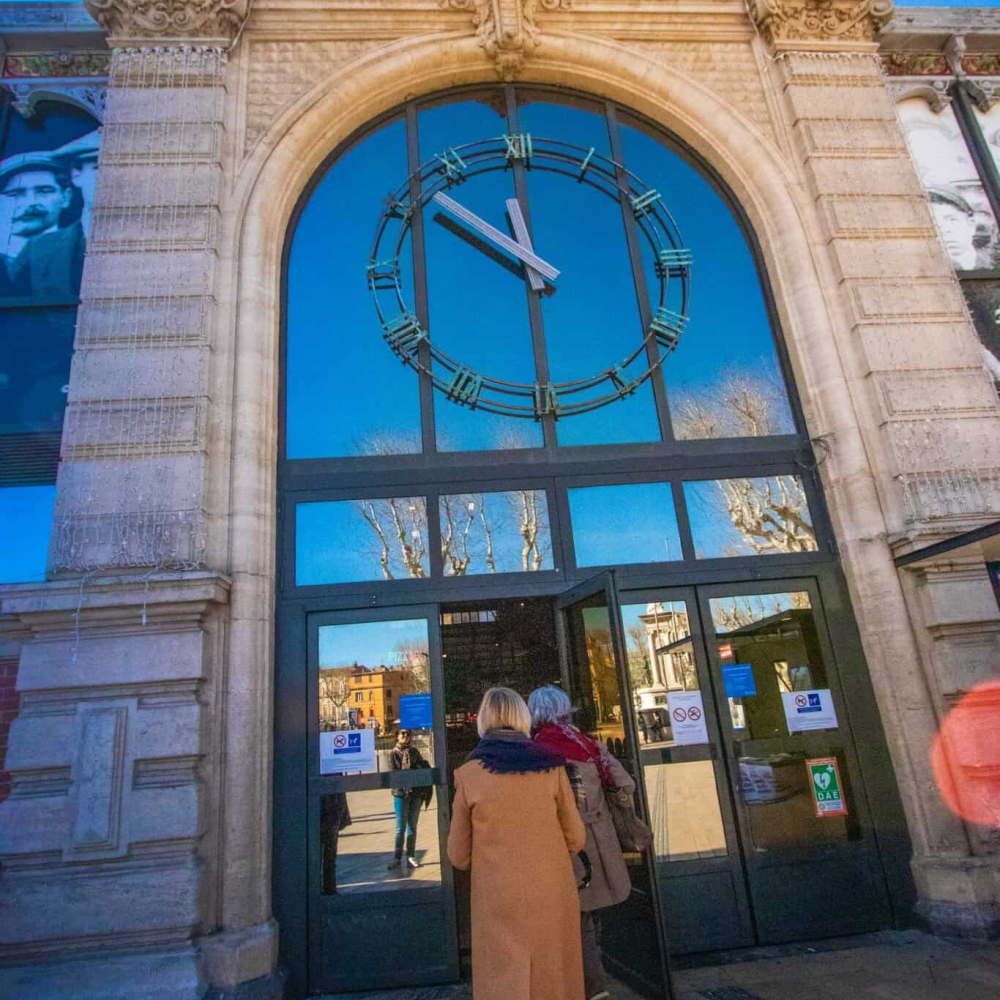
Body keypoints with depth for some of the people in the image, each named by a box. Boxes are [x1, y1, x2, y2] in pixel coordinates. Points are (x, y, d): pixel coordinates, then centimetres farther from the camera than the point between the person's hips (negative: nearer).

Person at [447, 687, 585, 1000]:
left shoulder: (468, 774, -6)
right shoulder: (551, 766, -3)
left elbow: (459, 856, 2)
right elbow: (576, 839, 6)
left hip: (500, 901, -1)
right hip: (553, 895, 2)